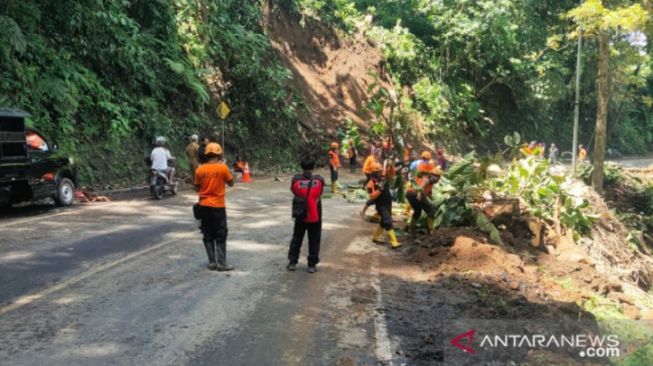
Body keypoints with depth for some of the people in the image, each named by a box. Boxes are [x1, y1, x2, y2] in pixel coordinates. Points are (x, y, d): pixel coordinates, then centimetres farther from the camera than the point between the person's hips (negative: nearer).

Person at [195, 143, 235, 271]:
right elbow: (231, 183, 3)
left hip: (204, 206, 4)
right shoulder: (222, 168, -10)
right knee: (220, 236, 3)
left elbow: (197, 188, 9)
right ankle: (221, 264, 2)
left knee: (208, 236, 11)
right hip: (218, 206, -4)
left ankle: (212, 263, 13)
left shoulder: (200, 170, 1)